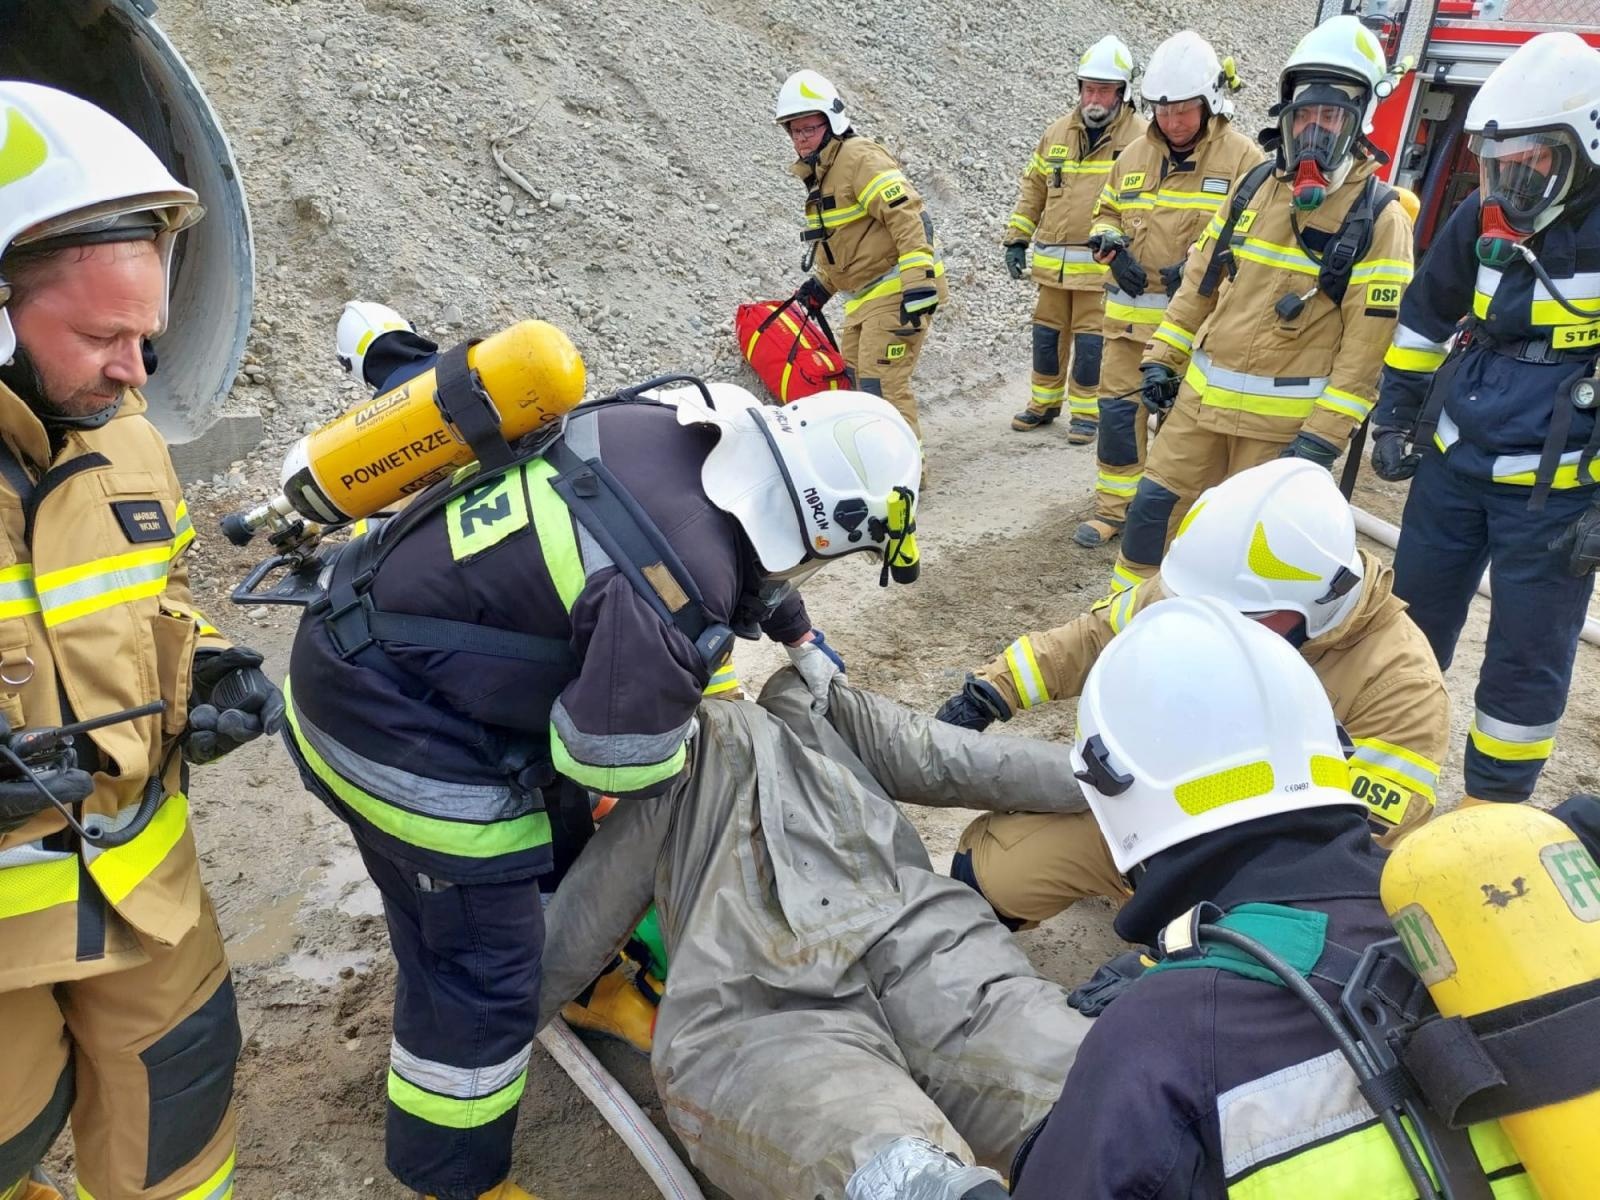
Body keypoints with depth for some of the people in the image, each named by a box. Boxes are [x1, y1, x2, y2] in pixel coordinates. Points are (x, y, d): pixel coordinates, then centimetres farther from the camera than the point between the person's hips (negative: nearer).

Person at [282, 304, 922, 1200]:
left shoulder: (682, 423, -7)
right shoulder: (679, 601, -32)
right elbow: (615, 763, -18)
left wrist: (799, 635, 18)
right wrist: (701, 739, 2)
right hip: (390, 722, -9)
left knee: (555, 826, 25)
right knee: (482, 961, 2)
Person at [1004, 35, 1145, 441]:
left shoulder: (1139, 138, -6)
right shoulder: (1058, 133, 9)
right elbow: (1033, 187, 16)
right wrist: (1016, 238, 10)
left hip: (1101, 264, -5)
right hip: (1053, 262, 5)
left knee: (1091, 340, 1)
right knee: (1047, 333, 14)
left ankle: (1086, 412, 15)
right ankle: (1044, 402, 29)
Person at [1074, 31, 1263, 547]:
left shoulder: (1243, 158, -5)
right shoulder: (1134, 154, 10)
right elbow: (1106, 214, 18)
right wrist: (1114, 250, -3)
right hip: (1131, 314, 4)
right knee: (1118, 410, 5)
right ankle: (1113, 508, 19)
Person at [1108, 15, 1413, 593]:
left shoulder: (1377, 218, -11)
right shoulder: (1254, 186, 6)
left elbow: (1368, 343, -14)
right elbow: (1200, 279, 13)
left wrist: (1324, 436, -18)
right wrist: (1162, 358, 8)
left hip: (1284, 415, -5)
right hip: (1204, 394, 5)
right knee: (1155, 504, 9)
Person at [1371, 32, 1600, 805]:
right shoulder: (1484, 216, 1)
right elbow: (1423, 319, 16)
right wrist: (1394, 418, 12)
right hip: (1451, 464, 5)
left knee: (1525, 660, 5)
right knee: (1409, 623, 15)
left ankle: (1493, 812, 22)